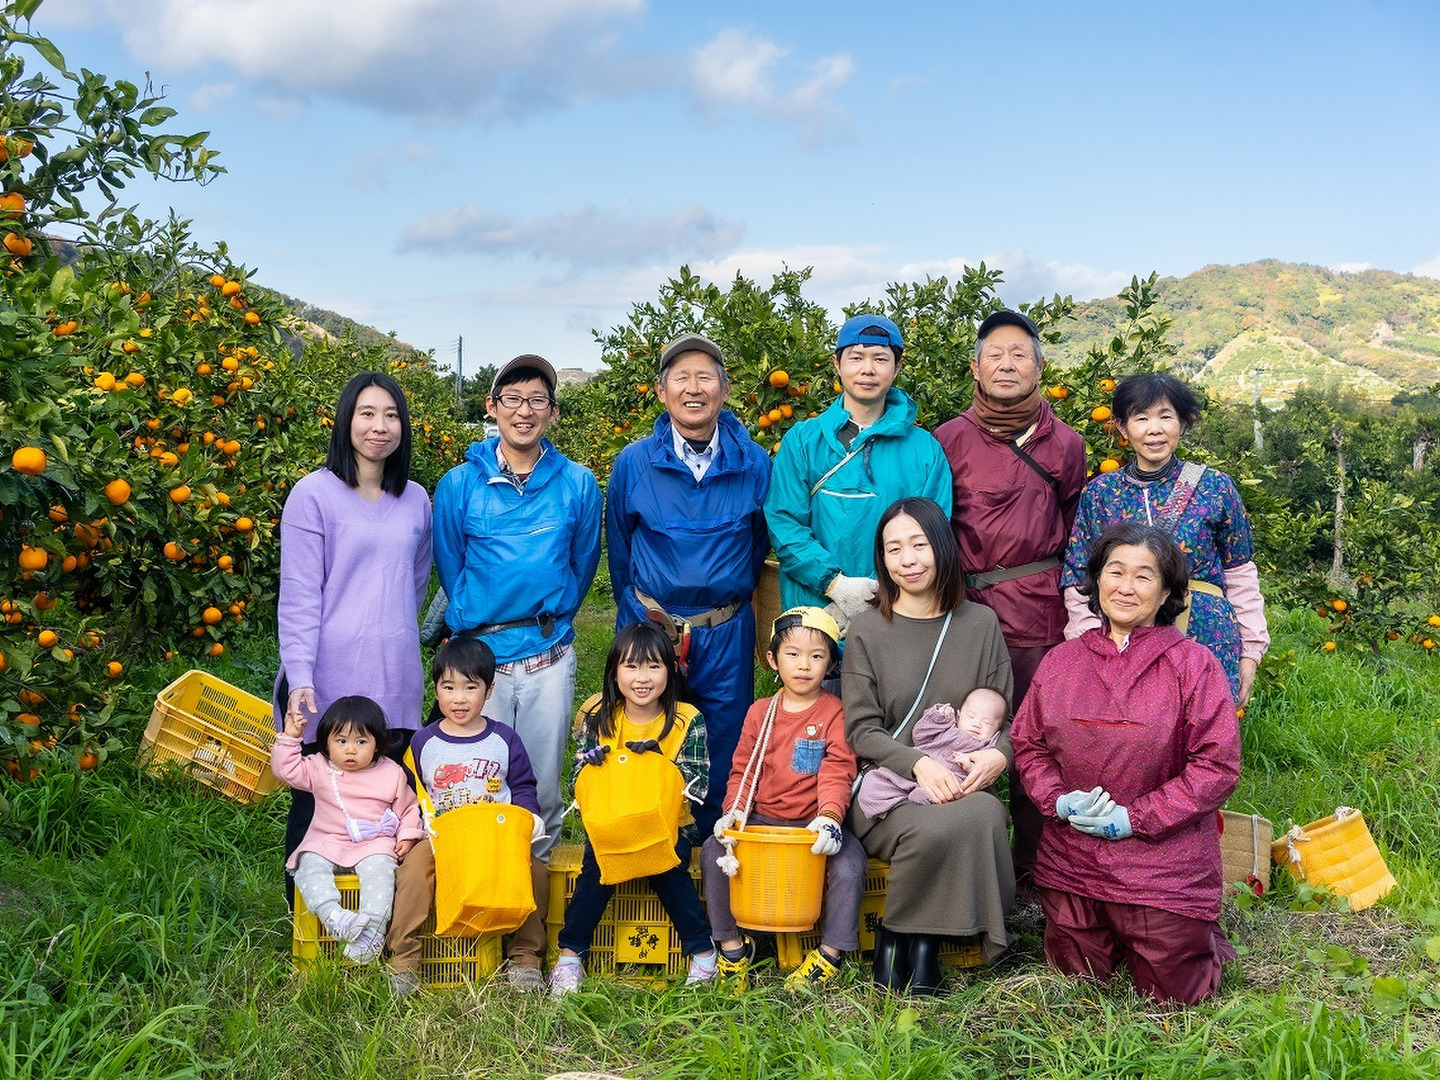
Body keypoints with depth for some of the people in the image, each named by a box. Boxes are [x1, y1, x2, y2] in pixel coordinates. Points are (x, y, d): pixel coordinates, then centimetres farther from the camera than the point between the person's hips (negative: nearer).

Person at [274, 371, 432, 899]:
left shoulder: (417, 500, 10)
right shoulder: (313, 494, -5)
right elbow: (299, 595, -8)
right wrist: (298, 677, -16)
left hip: (396, 680, 4)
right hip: (330, 679, -4)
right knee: (317, 801, 6)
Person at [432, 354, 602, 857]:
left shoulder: (578, 485, 2)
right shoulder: (458, 485, 0)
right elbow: (450, 567, 10)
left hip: (551, 656, 1)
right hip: (479, 653, -1)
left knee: (542, 780, 10)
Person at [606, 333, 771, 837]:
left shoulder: (754, 463, -2)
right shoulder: (633, 463, -2)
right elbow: (619, 550, 10)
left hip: (727, 633, 1)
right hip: (650, 626, 0)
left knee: (725, 755, 9)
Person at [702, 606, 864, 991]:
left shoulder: (835, 712, -1)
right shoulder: (760, 713, 9)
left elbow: (837, 773, -11)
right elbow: (743, 769, 8)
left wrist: (830, 816, -28)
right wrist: (734, 810, -10)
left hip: (814, 822, -3)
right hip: (761, 819, 3)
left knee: (849, 864, -28)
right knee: (713, 853, -17)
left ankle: (830, 953, -8)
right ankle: (732, 946, -1)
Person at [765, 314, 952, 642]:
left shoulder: (925, 449, 5)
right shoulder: (802, 441, 4)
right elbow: (783, 523, -2)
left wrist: (881, 598, -15)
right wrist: (835, 583, -16)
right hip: (811, 616, 0)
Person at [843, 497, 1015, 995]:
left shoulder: (981, 623, 10)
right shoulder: (867, 631, 3)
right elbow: (861, 730, -2)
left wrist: (998, 755, -12)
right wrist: (919, 763, -18)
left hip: (964, 783, 2)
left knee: (984, 817, -33)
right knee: (935, 827, -35)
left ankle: (920, 938, -11)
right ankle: (895, 938, -6)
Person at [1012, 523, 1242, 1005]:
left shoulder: (1194, 665, -8)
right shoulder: (1062, 661, 4)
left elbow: (1218, 766, -12)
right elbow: (1028, 743, 10)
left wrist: (1134, 818, -16)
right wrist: (1059, 800, -10)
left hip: (1164, 858, -3)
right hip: (1071, 855, 3)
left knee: (1174, 992, 4)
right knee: (1078, 978, 12)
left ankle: (1200, 932, 34)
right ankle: (1112, 932, 42)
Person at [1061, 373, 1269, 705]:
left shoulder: (1214, 487, 2)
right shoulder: (1098, 493, 4)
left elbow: (1240, 574, 8)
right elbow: (1079, 583, 6)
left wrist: (1250, 652, 6)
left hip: (1208, 646, 0)